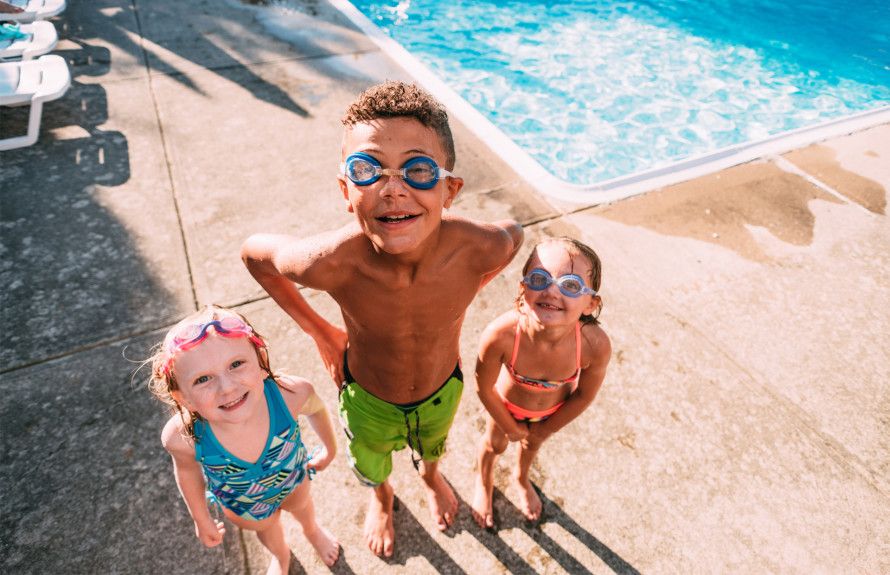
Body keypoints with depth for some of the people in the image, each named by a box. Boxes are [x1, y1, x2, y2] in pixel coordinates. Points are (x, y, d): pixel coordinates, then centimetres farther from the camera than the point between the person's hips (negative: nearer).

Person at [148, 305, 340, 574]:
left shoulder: (291, 394, -44)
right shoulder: (182, 438, -41)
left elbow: (315, 407, -17)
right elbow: (188, 471, -15)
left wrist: (330, 448, 1)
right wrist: (201, 518, 2)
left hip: (292, 478, 0)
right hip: (242, 504, 0)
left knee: (301, 506, 34)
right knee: (265, 530, 33)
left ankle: (313, 531, 72)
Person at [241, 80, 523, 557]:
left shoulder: (481, 249, -38)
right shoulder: (330, 263, -41)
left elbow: (513, 233, -11)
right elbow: (254, 252, -18)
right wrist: (320, 332, -12)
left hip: (444, 390, 1)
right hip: (368, 401, -1)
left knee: (433, 447, 37)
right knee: (371, 466, 33)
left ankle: (430, 476, 76)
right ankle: (381, 498, 73)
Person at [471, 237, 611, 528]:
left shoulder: (596, 345, -41)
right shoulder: (500, 336, -46)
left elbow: (584, 395, -18)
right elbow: (484, 388, -24)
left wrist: (546, 429, -3)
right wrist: (510, 427, -7)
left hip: (554, 406, 2)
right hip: (507, 400, -1)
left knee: (533, 442, 33)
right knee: (495, 443, 28)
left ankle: (522, 478, 69)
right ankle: (484, 482, 65)